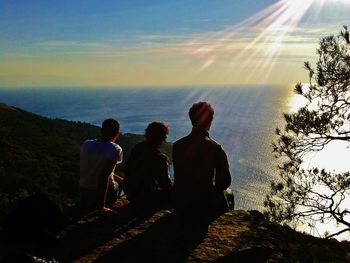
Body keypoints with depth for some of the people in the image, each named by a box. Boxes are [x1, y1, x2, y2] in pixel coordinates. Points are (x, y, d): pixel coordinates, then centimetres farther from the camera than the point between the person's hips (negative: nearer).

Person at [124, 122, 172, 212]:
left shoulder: (137, 147, -4)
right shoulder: (160, 158, -25)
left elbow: (127, 170, 8)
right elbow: (165, 184, -15)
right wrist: (172, 188, 7)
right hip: (144, 200, -8)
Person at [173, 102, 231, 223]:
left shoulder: (177, 146, -6)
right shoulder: (215, 148, -17)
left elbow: (178, 177, 5)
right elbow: (225, 181, -11)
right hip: (206, 208, -4)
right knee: (228, 194, 27)